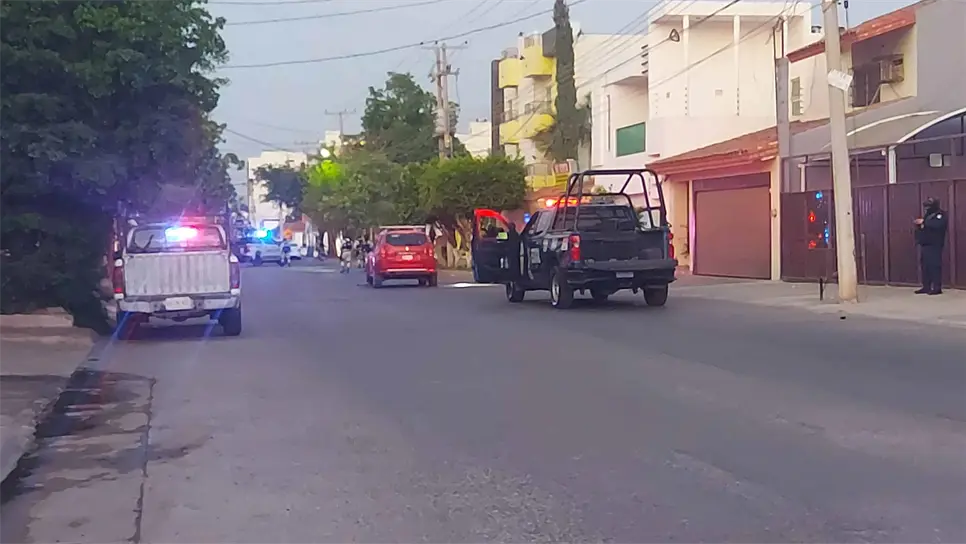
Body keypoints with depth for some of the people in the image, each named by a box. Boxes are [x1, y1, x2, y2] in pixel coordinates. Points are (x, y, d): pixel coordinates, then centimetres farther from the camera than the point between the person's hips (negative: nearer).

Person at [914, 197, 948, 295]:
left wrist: (924, 222, -22)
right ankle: (926, 287, 13)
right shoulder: (927, 215, 21)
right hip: (925, 244, 9)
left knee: (934, 265, -11)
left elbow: (937, 224, -26)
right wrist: (919, 224, 3)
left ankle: (937, 288, -10)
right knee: (924, 266, 8)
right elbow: (923, 227, 26)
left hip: (934, 245, -9)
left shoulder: (941, 215, -6)